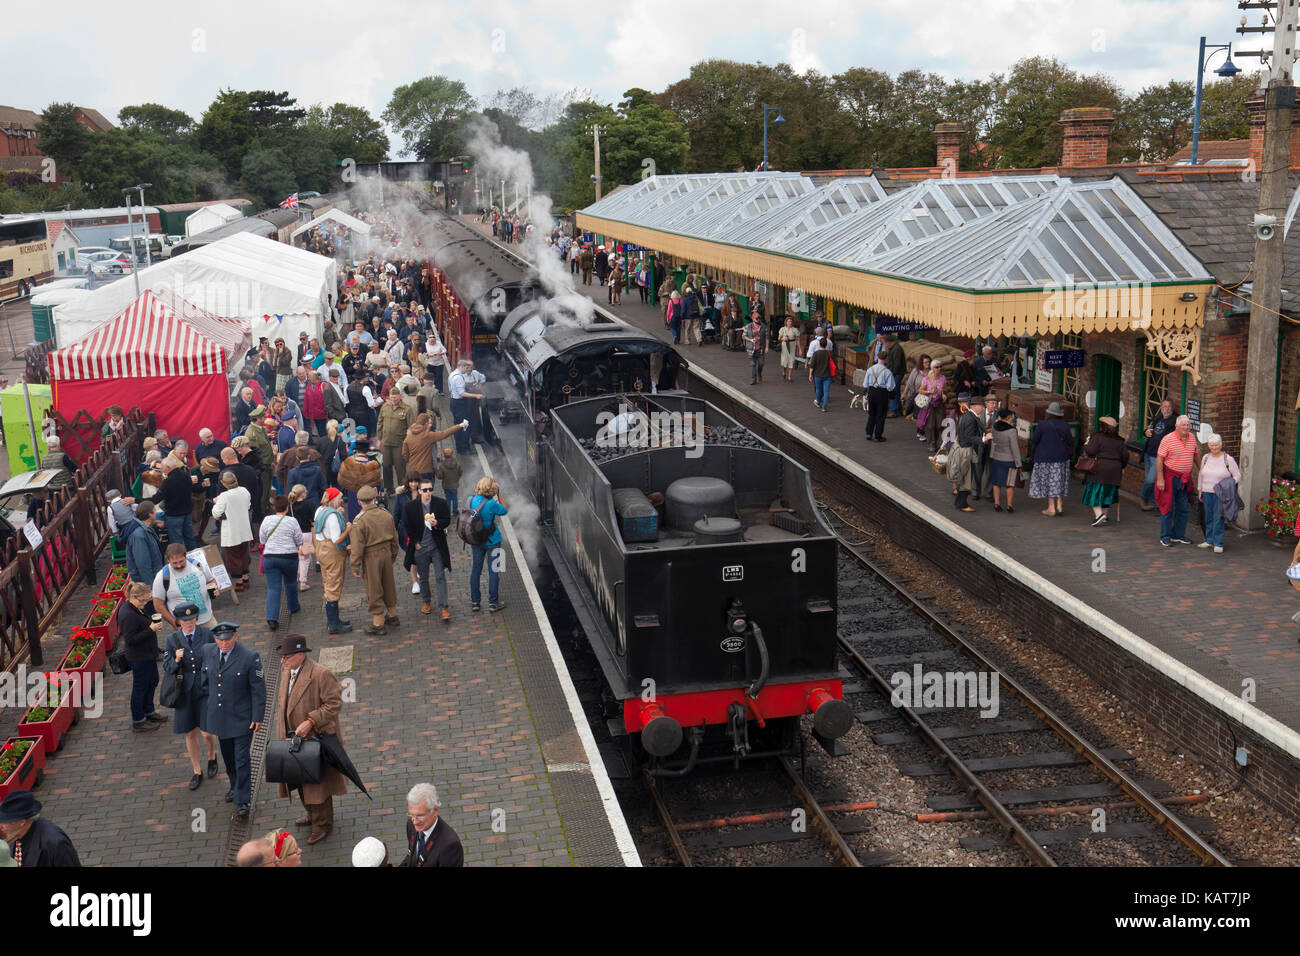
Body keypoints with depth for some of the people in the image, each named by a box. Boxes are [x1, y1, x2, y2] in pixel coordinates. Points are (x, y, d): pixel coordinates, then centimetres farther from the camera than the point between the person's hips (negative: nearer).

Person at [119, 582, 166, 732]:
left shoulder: (136, 608, 4)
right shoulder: (128, 615, -27)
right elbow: (131, 639, -28)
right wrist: (151, 629, -30)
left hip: (148, 654, 10)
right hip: (139, 658, -10)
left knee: (153, 681, 22)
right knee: (140, 686, 3)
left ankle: (148, 711, 40)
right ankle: (138, 721, 18)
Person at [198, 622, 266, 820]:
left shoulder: (250, 657, -18)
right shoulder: (206, 651, -3)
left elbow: (258, 689, -13)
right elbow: (203, 674, 19)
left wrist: (258, 717, -12)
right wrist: (207, 695, 15)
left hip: (242, 718, -5)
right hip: (218, 715, 5)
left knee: (242, 759, -3)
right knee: (227, 757, 19)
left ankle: (242, 801, 4)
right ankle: (235, 787, 39)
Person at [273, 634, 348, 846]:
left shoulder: (321, 674, -23)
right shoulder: (286, 671, 3)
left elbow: (334, 703, -21)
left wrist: (310, 722, -27)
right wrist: (282, 729, 12)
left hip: (315, 739, -8)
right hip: (294, 738, 8)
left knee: (317, 783, 5)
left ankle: (322, 824, 21)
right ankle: (313, 815, 41)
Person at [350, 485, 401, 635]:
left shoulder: (359, 521, -17)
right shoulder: (386, 515, 1)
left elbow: (357, 546, -16)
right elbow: (394, 538, 10)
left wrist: (355, 566, -8)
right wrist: (393, 555, 23)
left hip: (371, 557, -5)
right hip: (386, 553, 5)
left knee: (374, 590, 4)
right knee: (388, 585, 20)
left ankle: (378, 623, 11)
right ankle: (392, 615, 34)